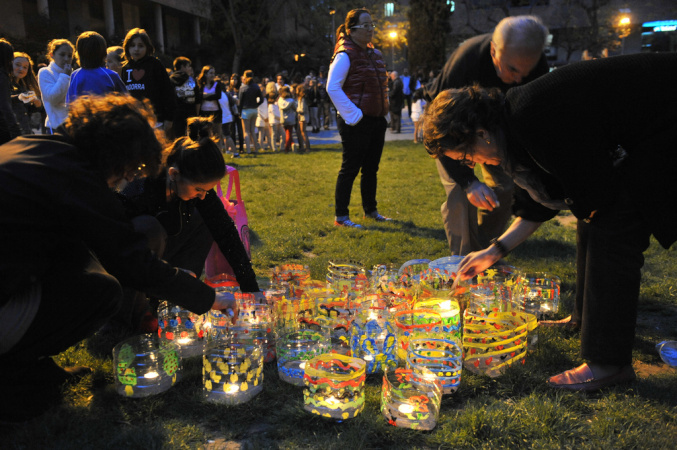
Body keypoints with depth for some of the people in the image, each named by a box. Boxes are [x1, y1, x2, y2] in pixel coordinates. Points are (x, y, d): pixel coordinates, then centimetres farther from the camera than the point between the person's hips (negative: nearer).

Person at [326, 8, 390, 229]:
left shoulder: (376, 54, 14)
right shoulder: (345, 55, -10)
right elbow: (332, 88, -16)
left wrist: (384, 110, 14)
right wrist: (352, 115, -18)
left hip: (377, 120, 8)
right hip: (356, 122, -8)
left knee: (371, 168, 15)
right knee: (350, 168, -3)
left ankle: (370, 210, 28)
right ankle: (341, 216, 6)